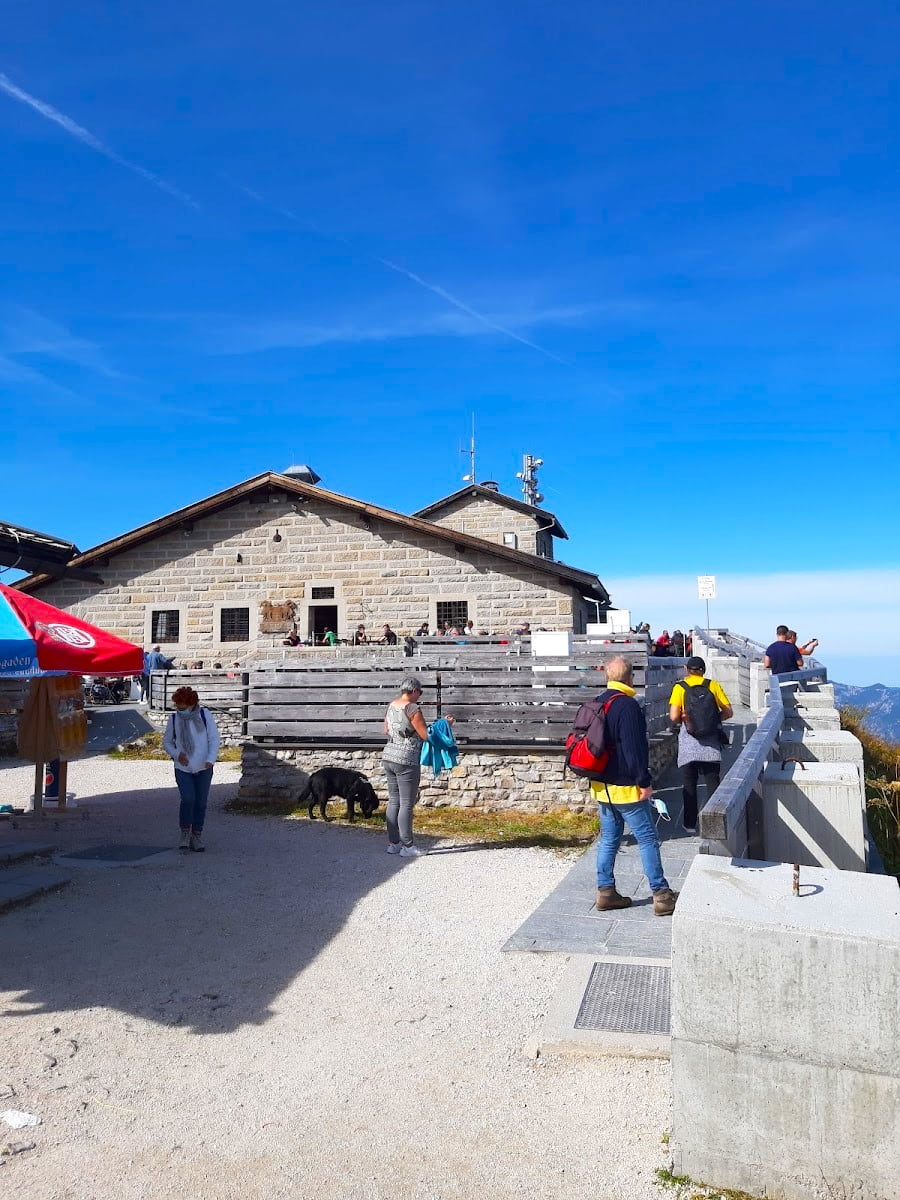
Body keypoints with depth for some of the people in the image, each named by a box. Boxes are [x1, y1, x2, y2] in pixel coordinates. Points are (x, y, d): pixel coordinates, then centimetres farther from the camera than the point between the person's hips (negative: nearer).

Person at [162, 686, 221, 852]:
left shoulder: (205, 715, -5)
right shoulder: (173, 719, -1)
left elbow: (214, 739, -4)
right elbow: (166, 742, 9)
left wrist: (211, 759, -18)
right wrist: (177, 754, -10)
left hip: (203, 769, 0)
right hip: (183, 769, 0)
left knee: (201, 803, 4)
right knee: (188, 799, -16)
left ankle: (197, 836, 19)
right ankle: (185, 833, 4)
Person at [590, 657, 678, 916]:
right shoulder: (628, 706, -18)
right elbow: (634, 748, -21)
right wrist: (644, 782, -15)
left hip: (602, 786, 8)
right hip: (626, 787, -8)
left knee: (609, 839, 14)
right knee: (648, 839, 1)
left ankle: (605, 892, 17)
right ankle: (661, 895, 6)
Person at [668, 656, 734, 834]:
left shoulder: (680, 687, -2)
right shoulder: (713, 685, 3)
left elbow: (673, 717, -11)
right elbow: (728, 712, 2)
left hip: (688, 744, -1)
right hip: (711, 744, 1)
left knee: (689, 785, 8)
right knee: (713, 783, 9)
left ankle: (690, 824, 11)